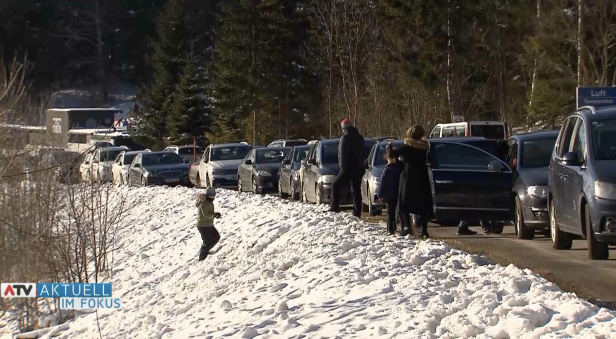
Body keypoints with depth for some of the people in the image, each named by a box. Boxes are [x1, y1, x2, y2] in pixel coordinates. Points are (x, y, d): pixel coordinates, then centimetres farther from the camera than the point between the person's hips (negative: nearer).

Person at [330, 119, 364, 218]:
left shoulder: (345, 138, -11)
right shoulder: (359, 138, 13)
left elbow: (343, 154, -16)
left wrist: (343, 166, -12)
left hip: (348, 168, -7)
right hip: (358, 168, 7)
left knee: (336, 185, 6)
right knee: (356, 191, 7)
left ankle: (334, 207, -3)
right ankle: (357, 213, 3)